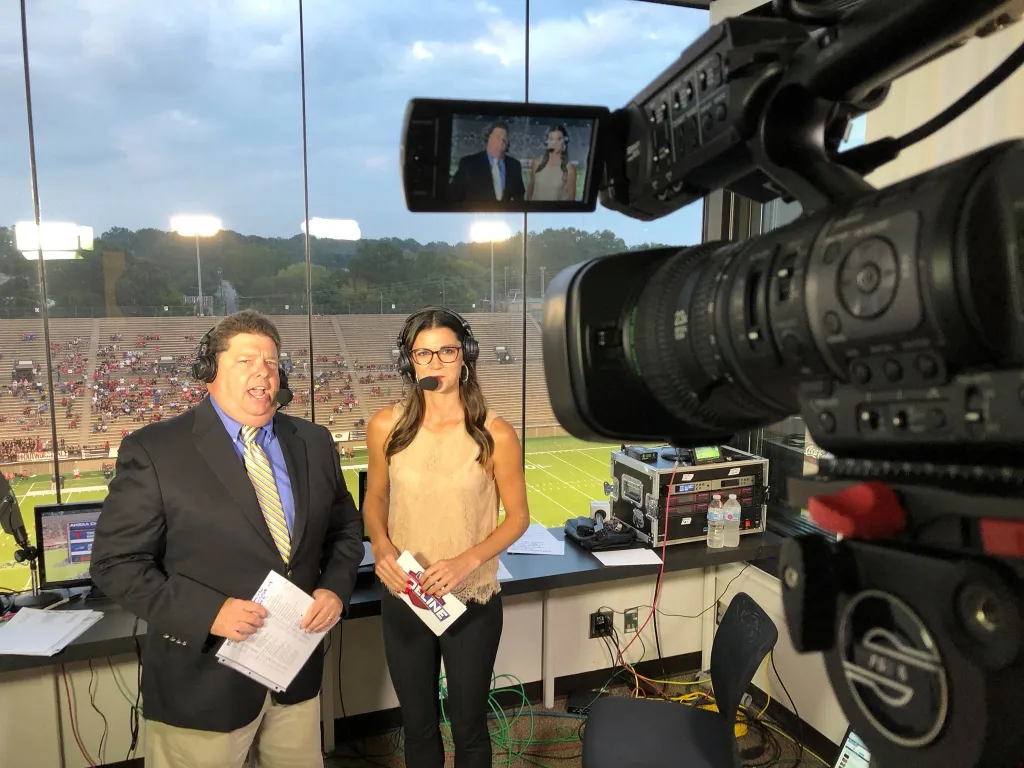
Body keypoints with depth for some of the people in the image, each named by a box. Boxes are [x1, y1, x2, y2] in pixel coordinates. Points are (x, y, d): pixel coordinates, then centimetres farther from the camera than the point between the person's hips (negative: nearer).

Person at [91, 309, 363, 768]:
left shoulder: (314, 443, 2)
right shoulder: (153, 451, -11)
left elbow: (345, 529, 12)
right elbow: (116, 563, -11)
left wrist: (335, 588, -7)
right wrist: (207, 613, -22)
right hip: (202, 683, -4)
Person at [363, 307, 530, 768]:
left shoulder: (495, 434, -13)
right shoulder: (386, 426, -6)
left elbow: (518, 516, -5)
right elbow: (374, 499, 7)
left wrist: (468, 561, -20)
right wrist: (381, 546, -13)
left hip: (472, 601, -2)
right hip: (403, 599, 2)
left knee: (468, 725, 17)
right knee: (418, 724, 21)